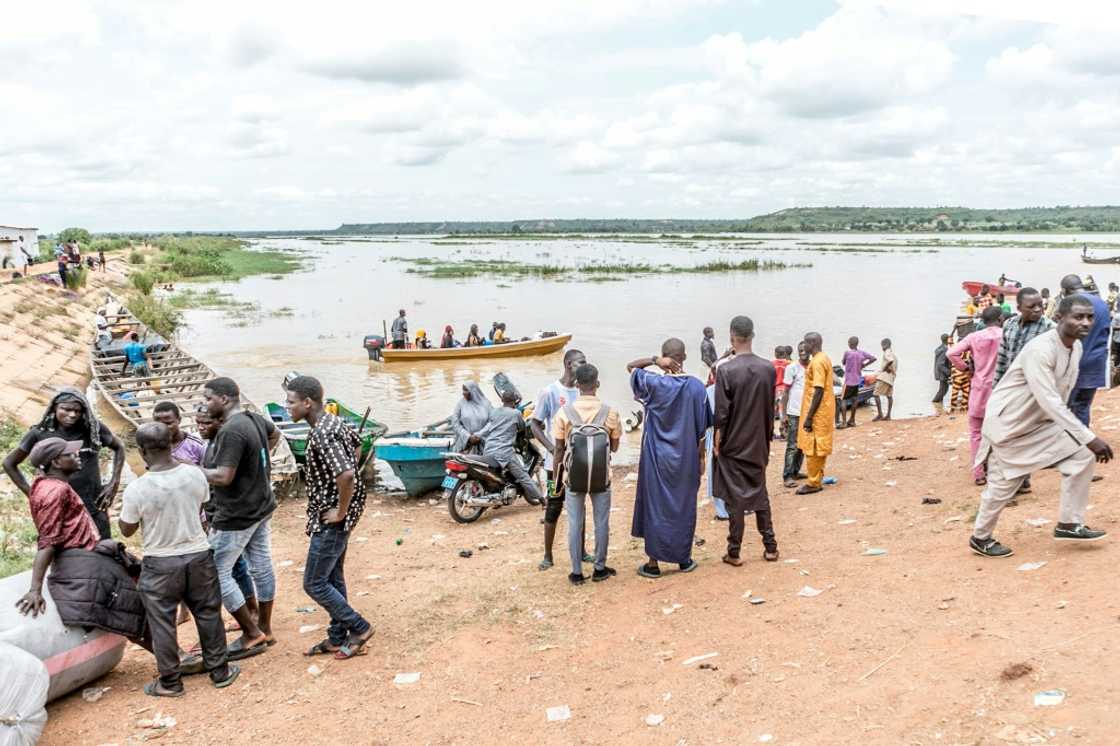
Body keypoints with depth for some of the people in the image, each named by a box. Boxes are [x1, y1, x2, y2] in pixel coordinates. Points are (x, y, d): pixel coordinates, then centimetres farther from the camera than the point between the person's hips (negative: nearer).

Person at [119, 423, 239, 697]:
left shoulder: (136, 489, -20)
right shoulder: (195, 474, -11)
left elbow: (127, 530, -5)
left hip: (160, 564, -3)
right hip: (199, 555, 3)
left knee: (162, 623, 12)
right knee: (208, 615, 16)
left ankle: (170, 682, 22)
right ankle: (220, 671, 26)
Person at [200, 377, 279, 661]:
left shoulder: (231, 431, -24)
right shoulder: (256, 419, 4)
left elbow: (223, 477, -27)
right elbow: (275, 434, 27)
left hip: (236, 515, -9)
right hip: (262, 508, 9)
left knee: (217, 573, 0)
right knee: (261, 566, 15)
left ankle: (252, 634, 6)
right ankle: (265, 629, 27)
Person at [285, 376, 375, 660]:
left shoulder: (321, 435, -26)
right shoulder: (334, 421, 5)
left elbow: (346, 475, -37)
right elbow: (357, 445, 24)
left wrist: (341, 511, -22)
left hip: (331, 520, -10)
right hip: (331, 515, 10)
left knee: (314, 584, 1)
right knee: (333, 578, 18)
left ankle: (359, 628, 11)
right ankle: (337, 638, 29)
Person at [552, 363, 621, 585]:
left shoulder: (564, 412, -8)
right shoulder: (610, 412, -8)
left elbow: (559, 449, -3)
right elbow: (614, 447, 2)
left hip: (573, 476, 0)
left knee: (575, 523, 8)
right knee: (601, 522, 12)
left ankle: (577, 572, 13)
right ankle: (599, 569, 20)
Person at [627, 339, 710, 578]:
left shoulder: (654, 383, -13)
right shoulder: (697, 386, -8)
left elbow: (630, 366, 4)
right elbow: (702, 428, -2)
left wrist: (655, 360, -12)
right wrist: (701, 456, 10)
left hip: (656, 458, -2)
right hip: (686, 458, 2)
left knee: (655, 505, 7)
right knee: (684, 505, 14)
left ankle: (653, 562, 12)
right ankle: (684, 558, 24)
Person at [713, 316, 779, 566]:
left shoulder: (726, 370, -16)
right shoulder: (768, 368, -2)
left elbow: (721, 412, -15)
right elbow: (770, 409, 6)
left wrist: (717, 441, -4)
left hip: (733, 444, -4)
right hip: (758, 444, 4)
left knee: (735, 498, 3)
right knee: (760, 493, 16)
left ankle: (734, 552, 8)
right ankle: (770, 547, 19)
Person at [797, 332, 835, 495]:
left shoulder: (817, 362, -19)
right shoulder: (824, 358, 12)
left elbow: (818, 391, -23)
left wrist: (809, 417, -22)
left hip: (818, 412, -10)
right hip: (824, 410, 10)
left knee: (812, 447, -3)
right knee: (819, 447, 14)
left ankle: (813, 483, 2)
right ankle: (818, 479, 20)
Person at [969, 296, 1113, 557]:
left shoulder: (1077, 347, -2)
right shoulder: (1040, 350, -30)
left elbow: (1059, 398, 11)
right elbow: (1050, 402, -35)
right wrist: (1089, 438, -37)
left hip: (1039, 421, 8)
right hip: (1007, 422, -8)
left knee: (1082, 455, -5)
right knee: (1003, 485, 1)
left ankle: (1069, 524, 7)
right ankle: (980, 538, 23)